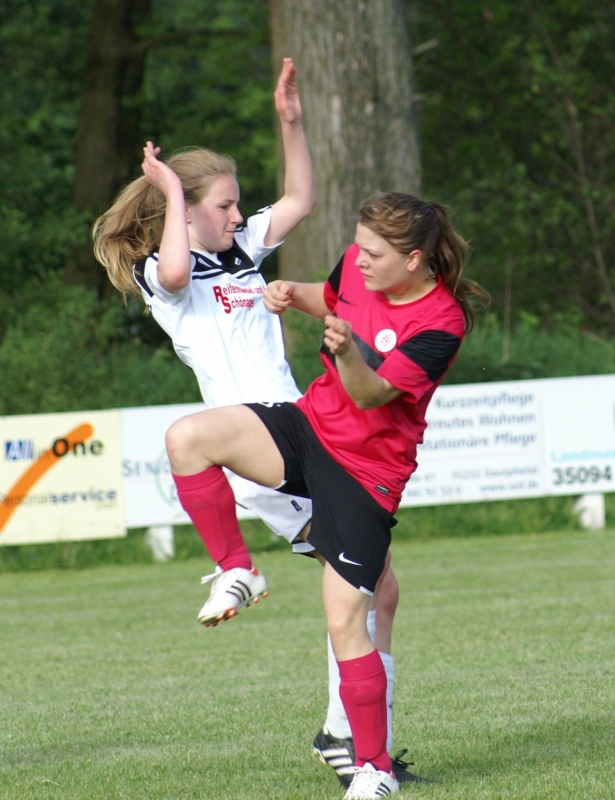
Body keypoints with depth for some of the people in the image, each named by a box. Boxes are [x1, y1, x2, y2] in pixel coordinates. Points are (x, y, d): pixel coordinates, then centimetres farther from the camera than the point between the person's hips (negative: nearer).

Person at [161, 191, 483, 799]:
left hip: (366, 470, -6)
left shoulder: (441, 323, -21)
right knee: (188, 437, -20)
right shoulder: (359, 267, -3)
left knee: (346, 623, -7)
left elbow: (372, 394, -29)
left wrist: (347, 352, -49)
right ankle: (236, 570, -2)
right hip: (310, 425, 6)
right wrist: (295, 295, 0)